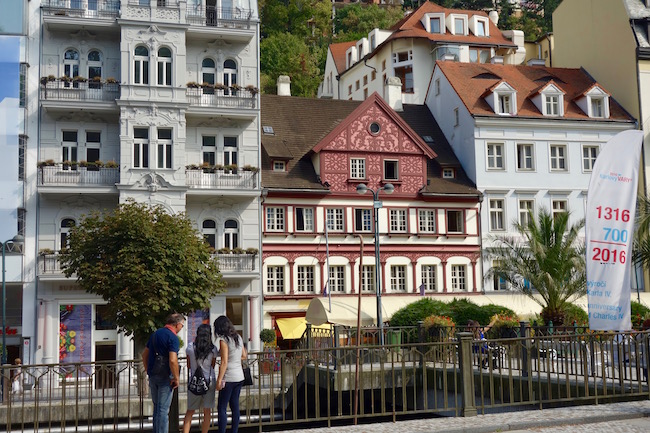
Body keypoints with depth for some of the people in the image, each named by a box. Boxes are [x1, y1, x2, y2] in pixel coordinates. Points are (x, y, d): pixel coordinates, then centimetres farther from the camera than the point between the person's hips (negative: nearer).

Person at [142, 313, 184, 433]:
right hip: (165, 377, -8)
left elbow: (145, 354, 18)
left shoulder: (155, 334, 11)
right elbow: (172, 360, -26)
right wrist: (176, 378, -16)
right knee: (163, 409, -2)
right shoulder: (173, 338, -16)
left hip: (152, 376, 8)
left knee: (157, 407, 19)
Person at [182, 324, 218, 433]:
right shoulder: (213, 349, -7)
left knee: (190, 411, 11)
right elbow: (213, 366, 4)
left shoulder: (190, 347, -5)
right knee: (207, 411, 8)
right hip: (209, 381, -1)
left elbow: (188, 366, 5)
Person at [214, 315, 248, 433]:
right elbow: (244, 356, 17)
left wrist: (219, 380, -13)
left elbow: (224, 362, -17)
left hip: (229, 378, -7)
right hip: (239, 377, 7)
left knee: (221, 408, -1)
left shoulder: (224, 340, -14)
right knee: (235, 407, 12)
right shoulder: (238, 337, 7)